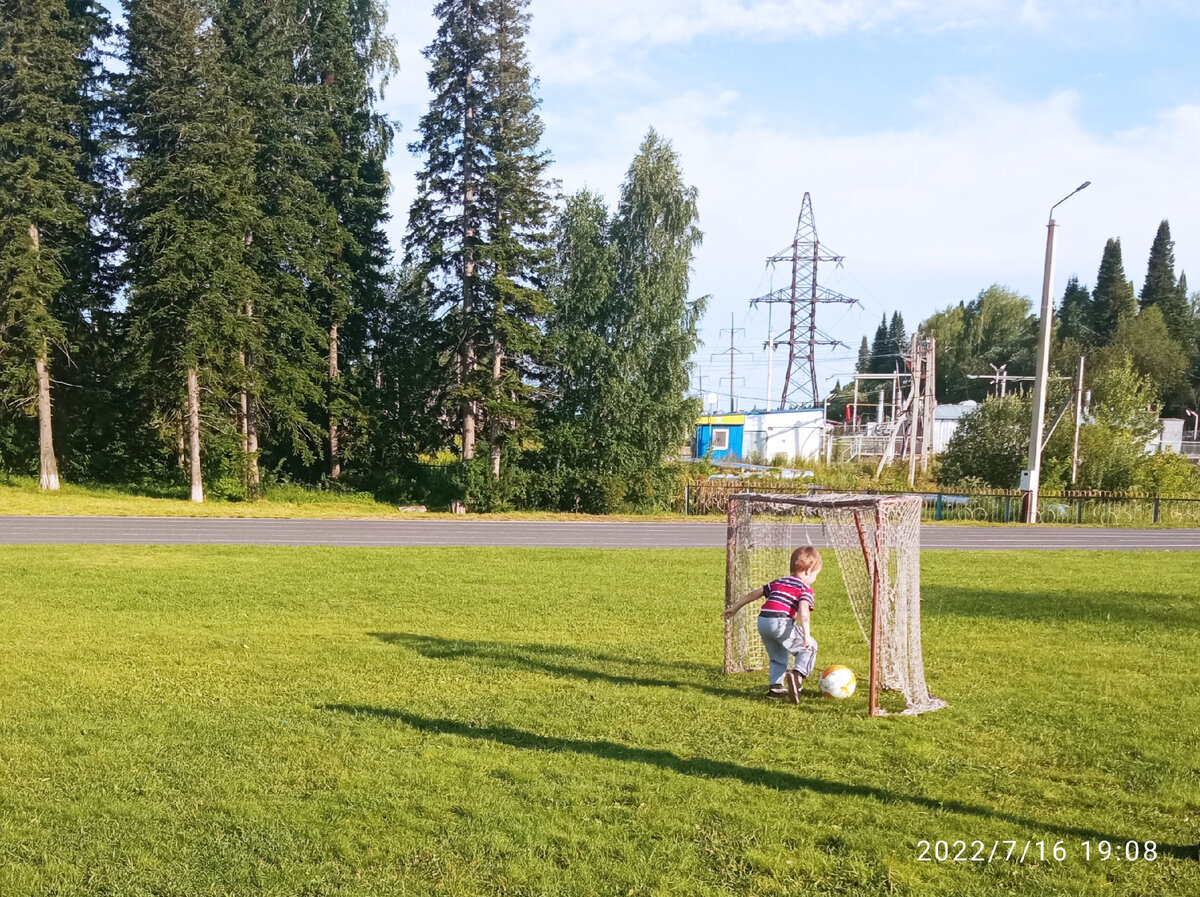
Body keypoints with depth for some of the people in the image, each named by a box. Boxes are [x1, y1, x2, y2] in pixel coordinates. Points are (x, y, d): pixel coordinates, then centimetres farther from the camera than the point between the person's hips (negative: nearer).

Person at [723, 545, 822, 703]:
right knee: (809, 647, 9)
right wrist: (806, 634, -20)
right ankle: (798, 673, -12)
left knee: (778, 657, 25)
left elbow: (755, 593, 29)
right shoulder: (806, 589, 7)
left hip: (762, 621, 6)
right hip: (781, 622, -6)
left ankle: (775, 686, 14)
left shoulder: (779, 582, 27)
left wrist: (735, 607, 36)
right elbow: (803, 610, -12)